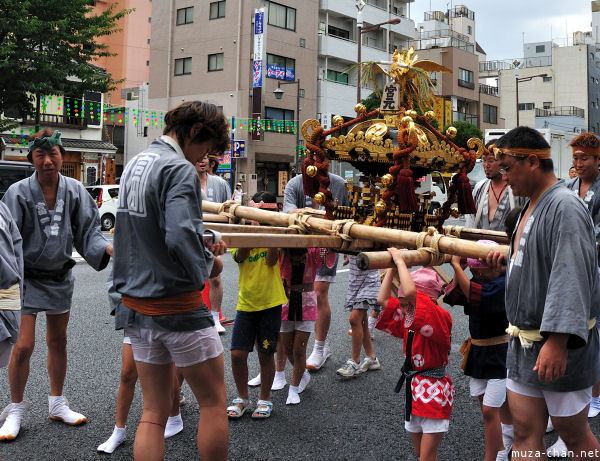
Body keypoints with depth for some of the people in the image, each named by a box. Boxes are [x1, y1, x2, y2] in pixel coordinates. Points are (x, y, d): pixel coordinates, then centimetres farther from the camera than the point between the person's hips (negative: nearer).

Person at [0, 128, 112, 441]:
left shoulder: (74, 191, -6)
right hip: (27, 278, -3)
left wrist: (108, 248, -24)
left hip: (60, 277, 4)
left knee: (58, 343, 15)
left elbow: (88, 232, -5)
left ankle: (57, 404, 32)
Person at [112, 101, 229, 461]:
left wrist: (202, 245, 10)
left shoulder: (135, 163, 12)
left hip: (137, 303, 8)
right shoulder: (180, 169, -16)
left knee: (154, 412, 13)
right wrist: (208, 264, -9)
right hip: (178, 308, -8)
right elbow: (182, 237, -28)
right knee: (213, 402, 8)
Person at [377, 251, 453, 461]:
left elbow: (411, 292, -36)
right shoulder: (409, 318, 3)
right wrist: (393, 268, 0)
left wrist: (400, 260, -25)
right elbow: (383, 298, 5)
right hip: (414, 389, 8)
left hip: (434, 392, -8)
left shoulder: (439, 318, -21)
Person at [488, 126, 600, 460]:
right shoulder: (532, 206, 13)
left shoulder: (565, 207, -19)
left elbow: (571, 277, -27)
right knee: (526, 434, 11)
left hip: (558, 348, -9)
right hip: (525, 344, 9)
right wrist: (510, 259, 11)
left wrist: (557, 341, -32)